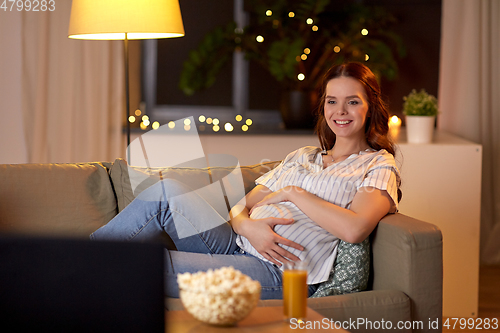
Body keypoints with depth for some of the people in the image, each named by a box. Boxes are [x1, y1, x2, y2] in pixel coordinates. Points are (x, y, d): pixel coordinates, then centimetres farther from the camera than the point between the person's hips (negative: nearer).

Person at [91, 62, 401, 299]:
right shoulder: (301, 157, 24)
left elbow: (355, 229, -16)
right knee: (167, 191, -16)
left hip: (280, 272, -6)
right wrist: (249, 226, -9)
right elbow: (240, 207, 16)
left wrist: (293, 194, -7)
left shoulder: (379, 166, 5)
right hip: (240, 246, 6)